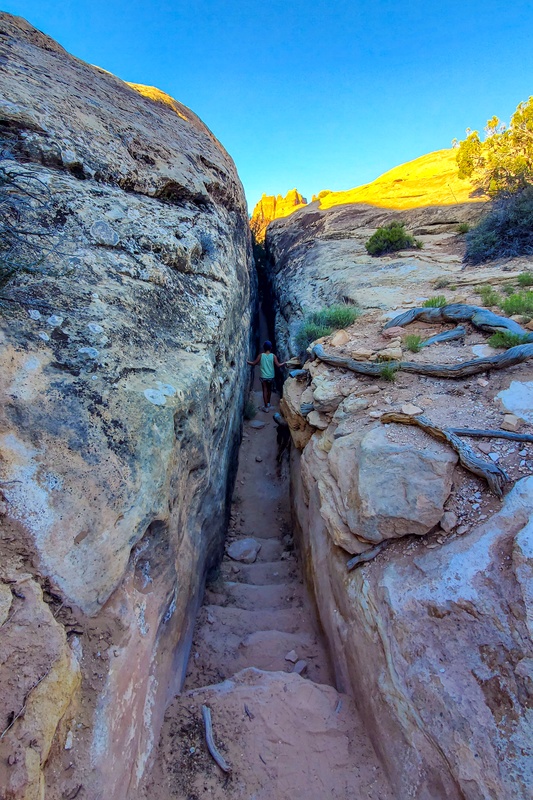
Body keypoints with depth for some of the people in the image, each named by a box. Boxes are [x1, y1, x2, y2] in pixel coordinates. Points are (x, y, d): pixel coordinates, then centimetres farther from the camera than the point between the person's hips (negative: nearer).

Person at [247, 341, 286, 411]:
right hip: (271, 376, 2)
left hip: (263, 376, -1)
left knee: (265, 391, 4)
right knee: (269, 390, 21)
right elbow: (278, 365, -9)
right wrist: (284, 363, 9)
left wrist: (247, 361, 13)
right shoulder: (273, 356, -7)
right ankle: (268, 404, 36)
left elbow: (254, 364, -4)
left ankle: (266, 407, 4)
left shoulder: (261, 355, -7)